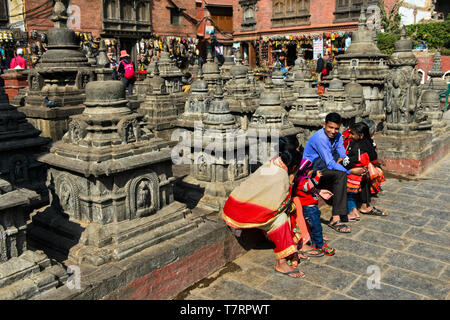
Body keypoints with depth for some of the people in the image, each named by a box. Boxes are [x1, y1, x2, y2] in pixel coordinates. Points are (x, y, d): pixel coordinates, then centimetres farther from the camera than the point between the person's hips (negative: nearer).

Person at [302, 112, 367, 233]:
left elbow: (342, 156, 7)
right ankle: (335, 219, -34)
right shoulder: (320, 138, -22)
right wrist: (351, 171, -27)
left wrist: (340, 160, -16)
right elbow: (330, 164, -25)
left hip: (326, 167, 8)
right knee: (340, 175, -32)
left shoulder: (338, 136, 4)